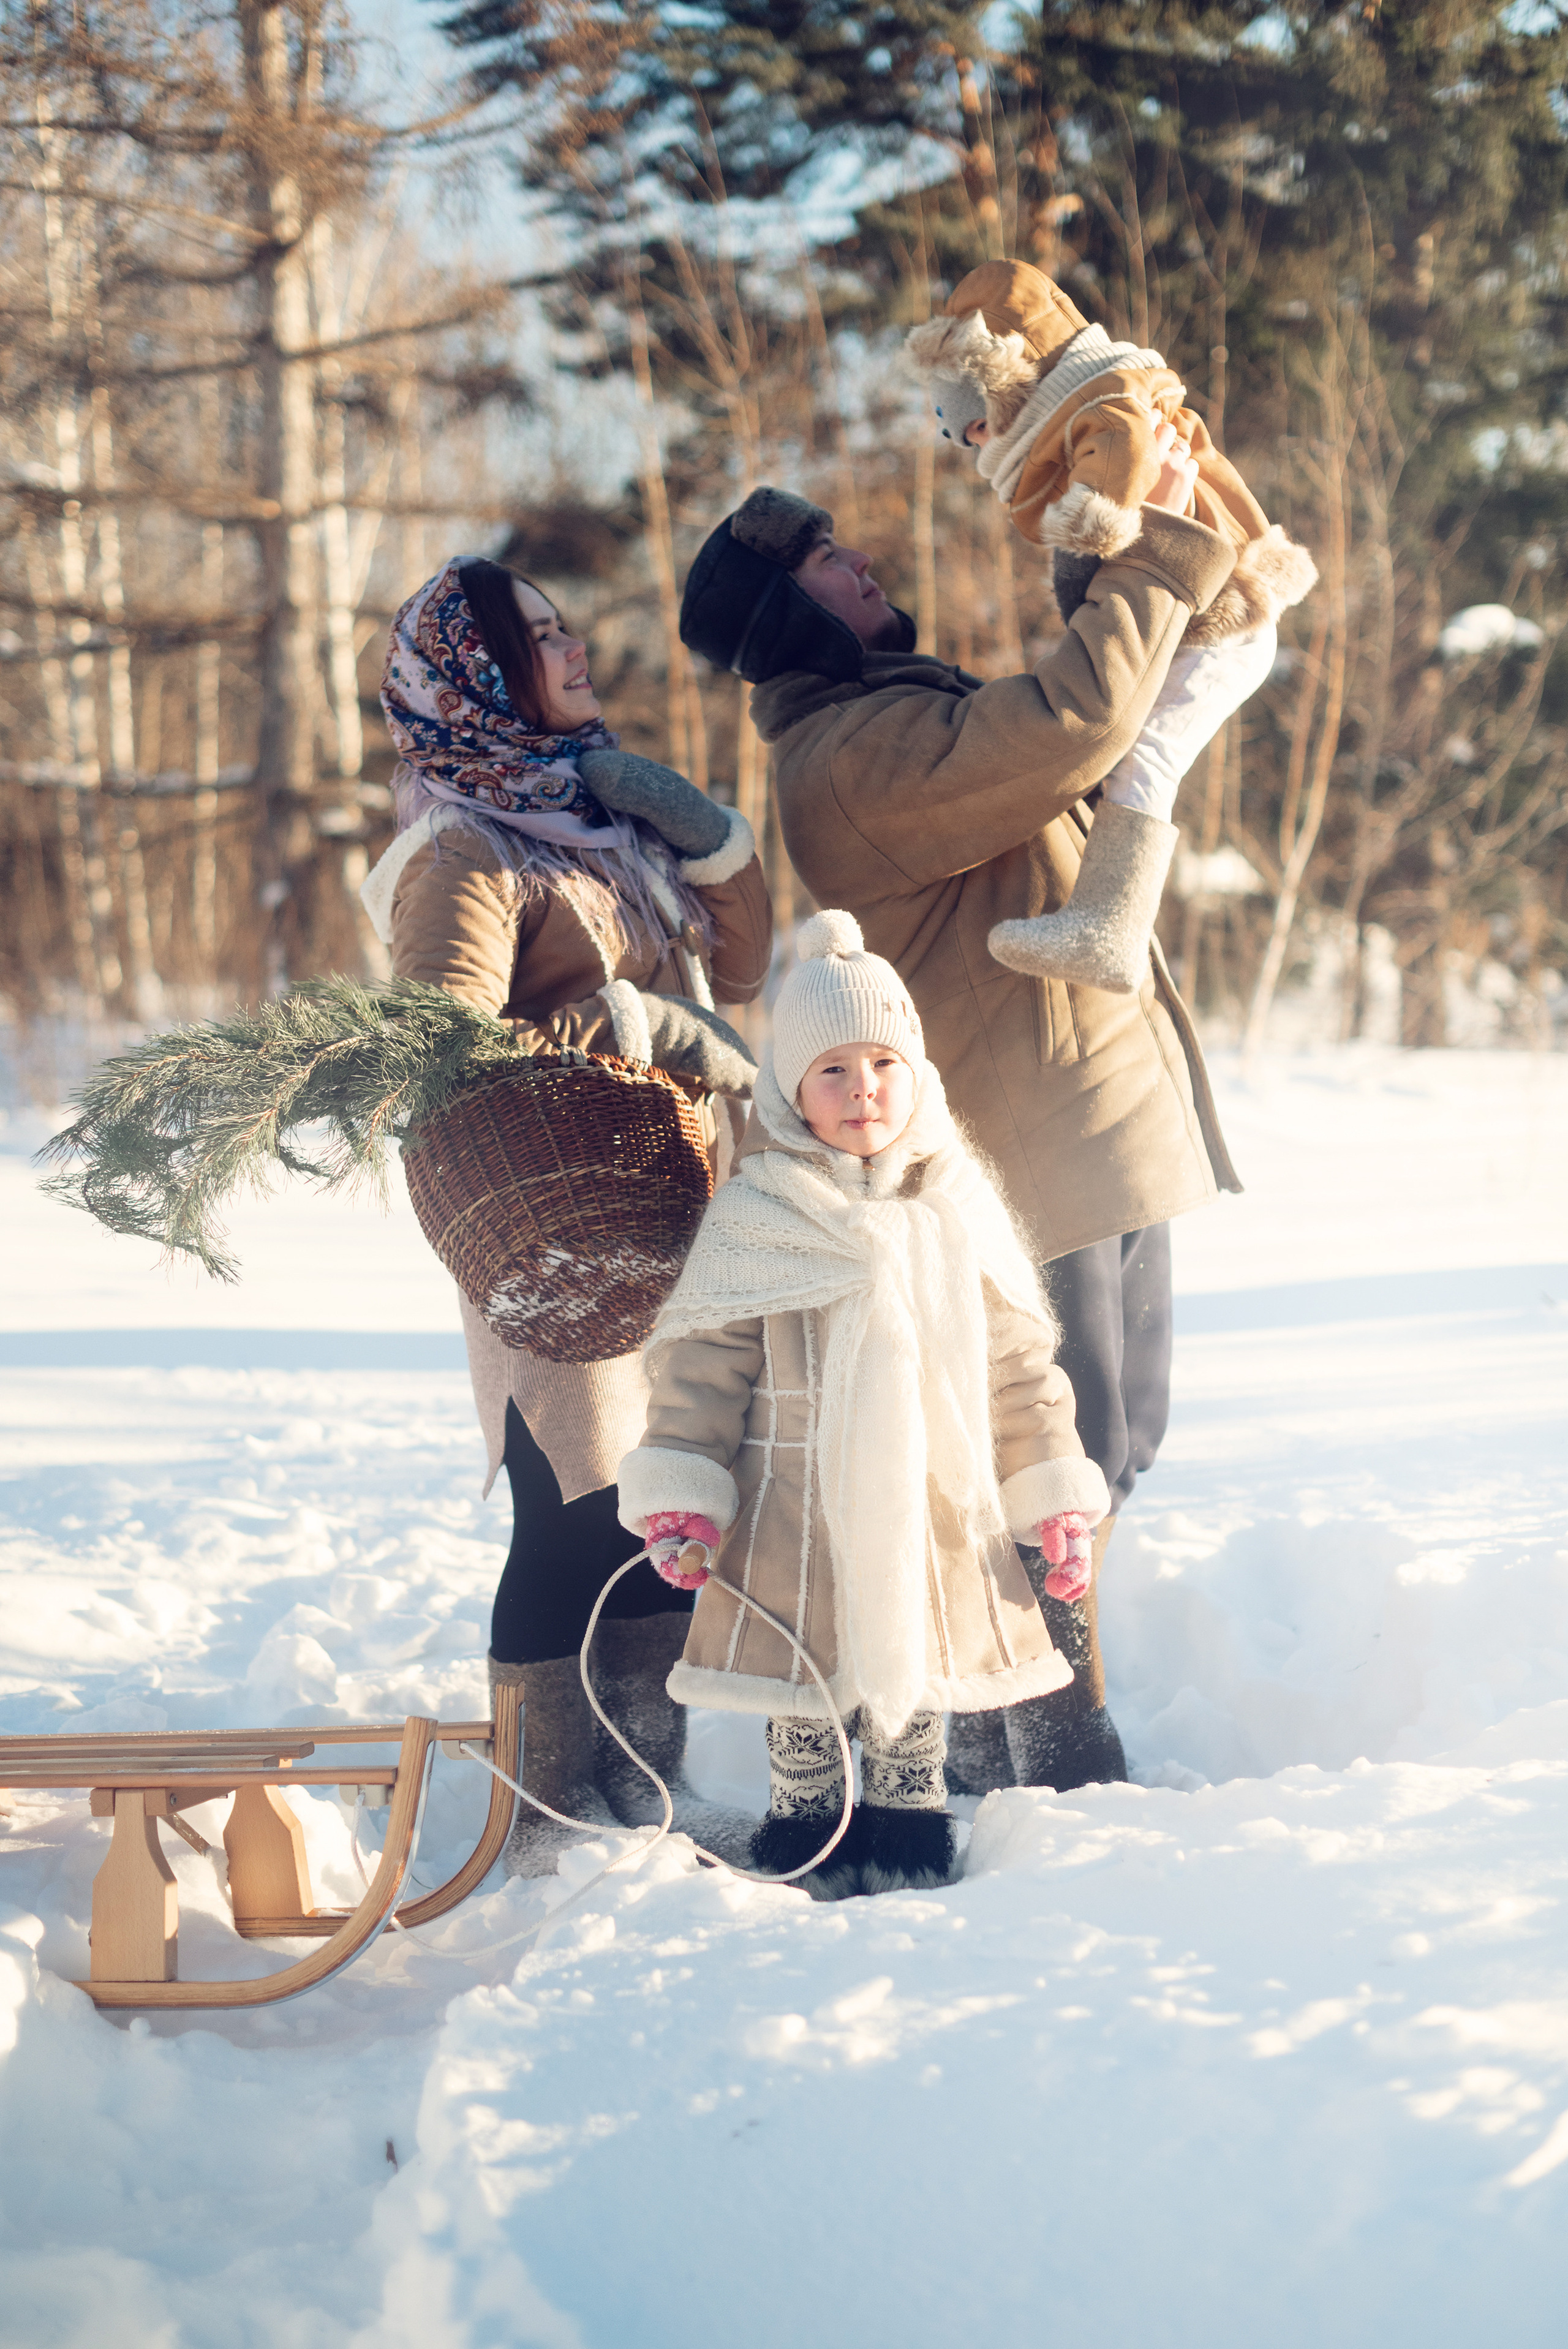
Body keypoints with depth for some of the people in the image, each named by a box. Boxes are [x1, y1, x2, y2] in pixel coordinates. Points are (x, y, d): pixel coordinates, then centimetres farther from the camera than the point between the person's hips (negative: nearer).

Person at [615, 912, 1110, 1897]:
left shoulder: (960, 1214, 4)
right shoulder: (753, 1223, -6)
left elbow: (1021, 1364, 9)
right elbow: (699, 1365, -4)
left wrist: (1056, 1496, 7)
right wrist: (680, 1498, -12)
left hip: (937, 1515, 3)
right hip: (800, 1518, -2)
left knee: (915, 1700, 12)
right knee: (807, 1704, 6)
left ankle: (912, 1841, 28)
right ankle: (806, 1848, 21)